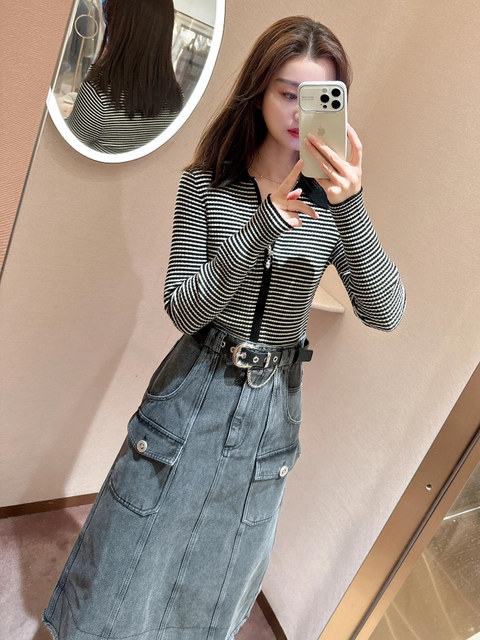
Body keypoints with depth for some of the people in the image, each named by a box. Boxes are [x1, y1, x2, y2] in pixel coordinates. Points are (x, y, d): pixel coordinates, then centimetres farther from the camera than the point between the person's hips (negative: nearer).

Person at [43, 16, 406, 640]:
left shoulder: (332, 201, -4)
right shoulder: (206, 184, -7)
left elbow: (385, 313, -15)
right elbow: (182, 308, -13)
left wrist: (352, 208, -29)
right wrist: (258, 233, -27)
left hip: (272, 406, 2)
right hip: (196, 391, -1)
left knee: (213, 581, 21)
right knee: (134, 557, 17)